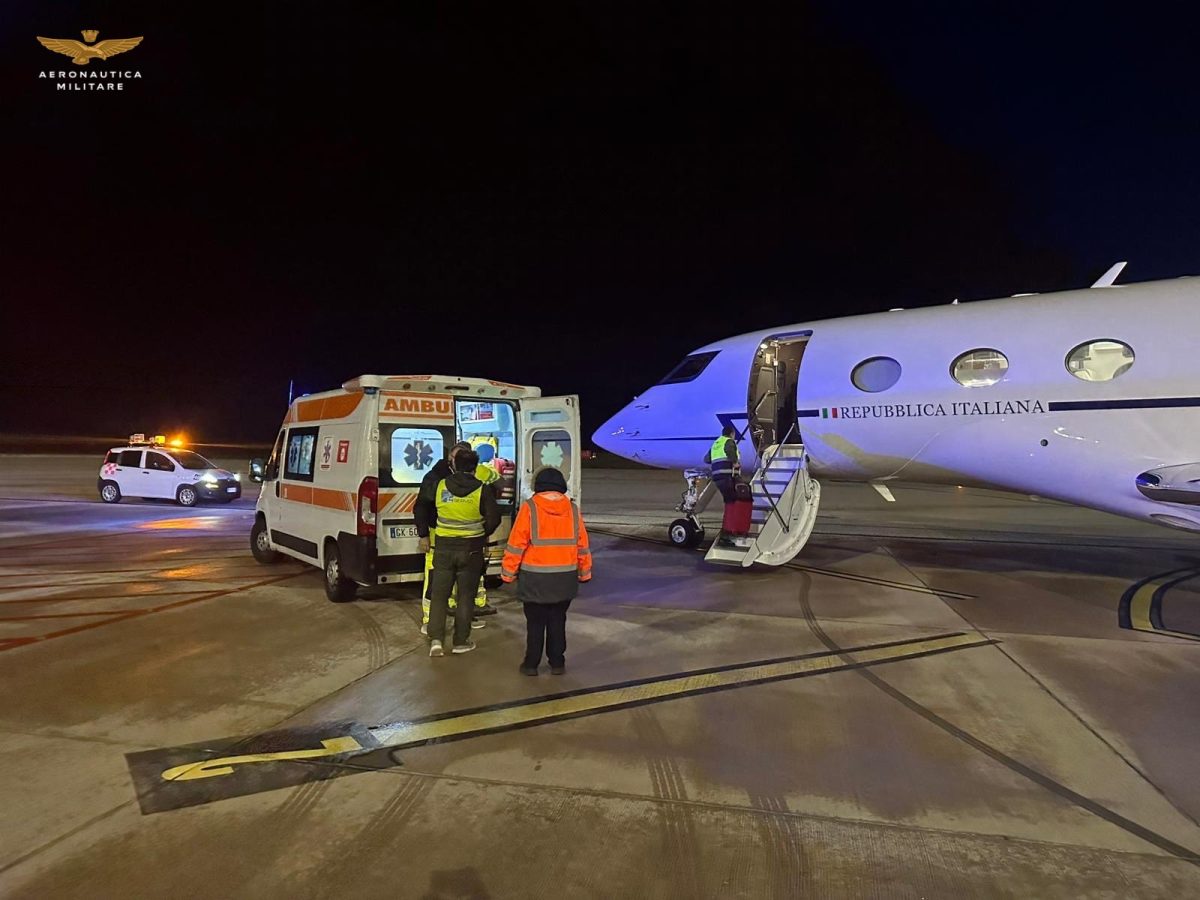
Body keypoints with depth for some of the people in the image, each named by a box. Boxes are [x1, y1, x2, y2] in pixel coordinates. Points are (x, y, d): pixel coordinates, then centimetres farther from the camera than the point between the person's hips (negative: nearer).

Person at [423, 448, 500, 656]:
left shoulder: (441, 485, -3)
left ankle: (435, 639, 2)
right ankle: (461, 641, 16)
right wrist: (482, 534, 11)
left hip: (444, 548, 2)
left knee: (439, 594, 10)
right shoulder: (482, 490, -10)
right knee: (465, 596, 10)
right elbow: (494, 519, -7)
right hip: (471, 549, -1)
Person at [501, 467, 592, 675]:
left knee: (535, 623, 9)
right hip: (564, 579, 3)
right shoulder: (572, 509, 1)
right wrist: (585, 572, 17)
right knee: (558, 621, 15)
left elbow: (516, 544, -10)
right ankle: (557, 663, 20)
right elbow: (582, 545, 6)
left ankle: (531, 664, 16)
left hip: (535, 579, -3)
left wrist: (508, 573, -1)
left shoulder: (529, 508, -9)